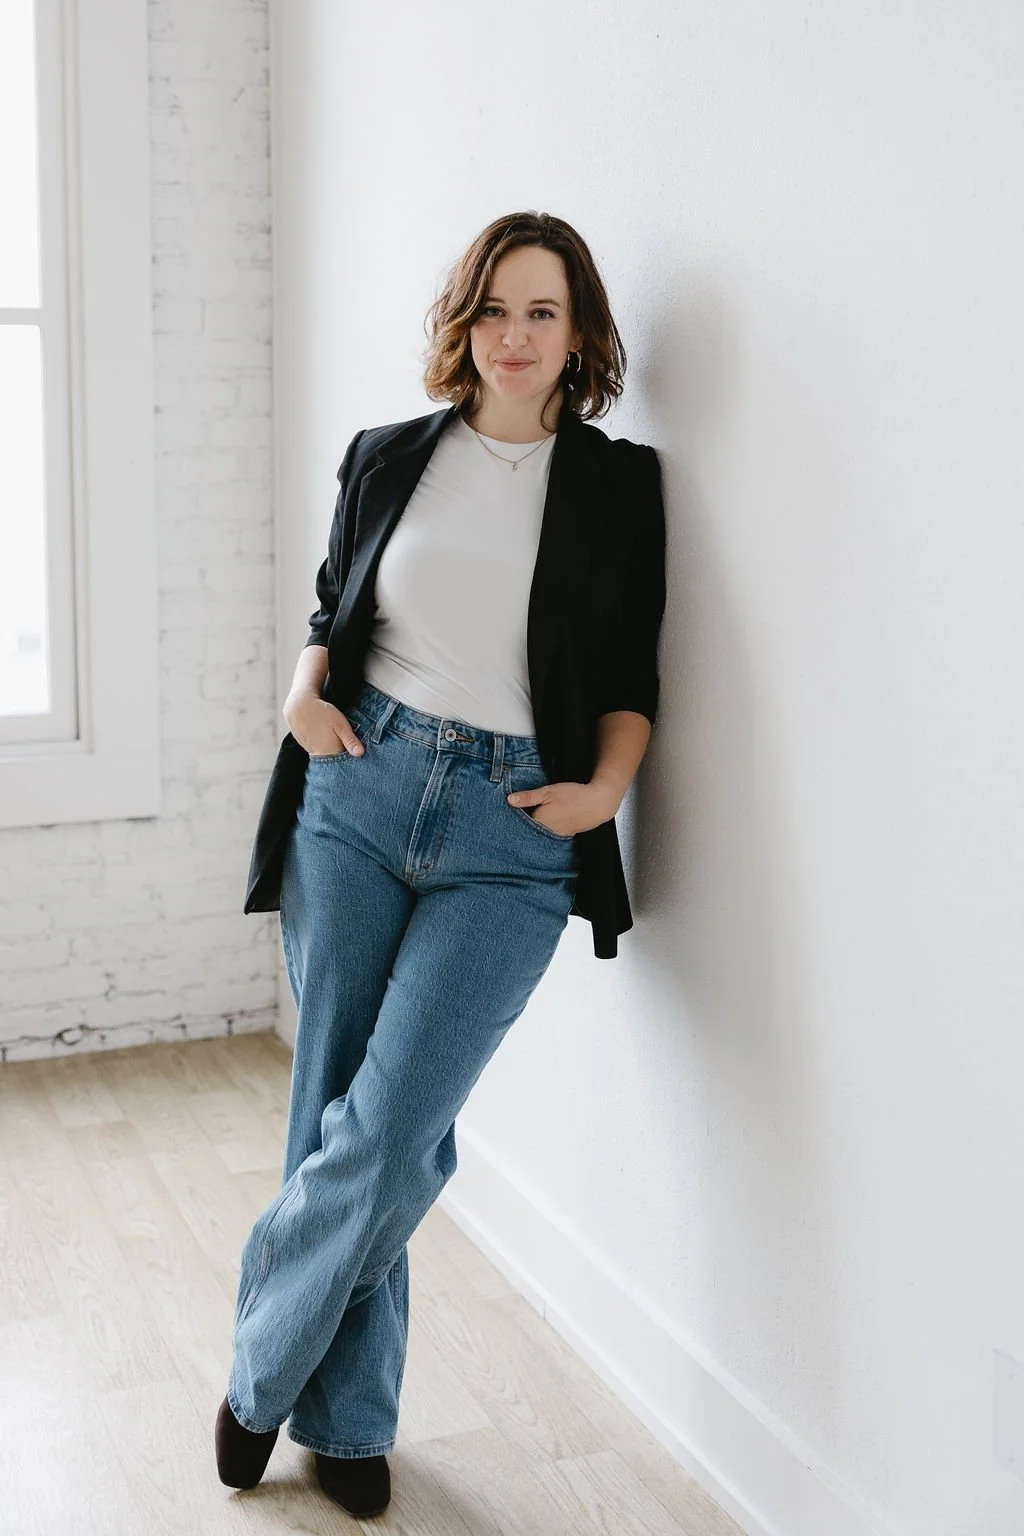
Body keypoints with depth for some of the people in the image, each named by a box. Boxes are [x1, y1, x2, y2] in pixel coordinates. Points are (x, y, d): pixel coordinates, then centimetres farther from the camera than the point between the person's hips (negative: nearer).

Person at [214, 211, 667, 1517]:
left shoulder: (618, 483, 5)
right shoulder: (387, 458, 10)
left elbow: (631, 674, 7)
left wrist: (605, 786, -9)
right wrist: (308, 686, 0)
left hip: (514, 835, -2)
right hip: (359, 792, 2)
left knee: (387, 1130, -10)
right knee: (336, 1114, 6)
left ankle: (261, 1374, 15)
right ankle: (345, 1413, 26)